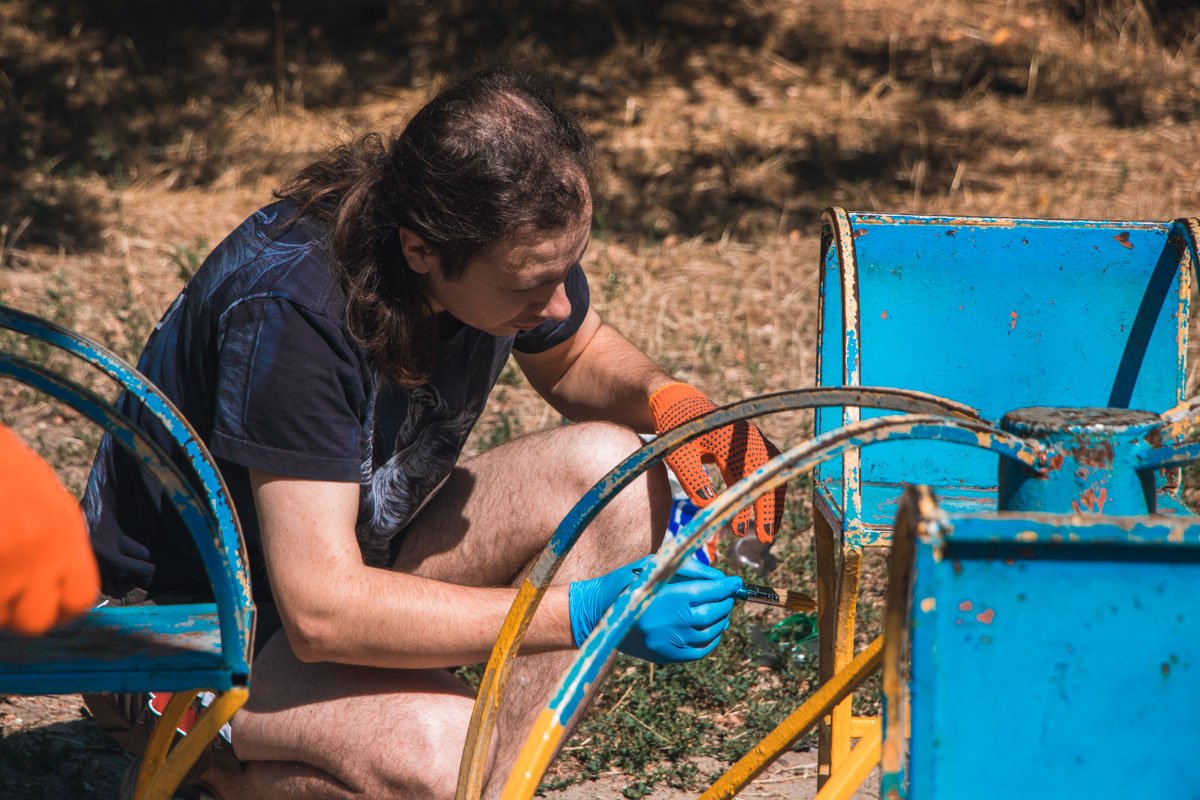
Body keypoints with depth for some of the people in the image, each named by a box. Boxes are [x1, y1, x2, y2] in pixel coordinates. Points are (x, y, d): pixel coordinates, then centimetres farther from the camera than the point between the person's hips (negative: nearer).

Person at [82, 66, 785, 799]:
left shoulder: (516, 243, -13)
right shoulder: (291, 308, -34)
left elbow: (578, 356, 12)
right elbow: (322, 611, -36)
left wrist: (671, 402, -12)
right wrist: (585, 614, -37)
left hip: (362, 555, 8)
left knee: (615, 475, -15)